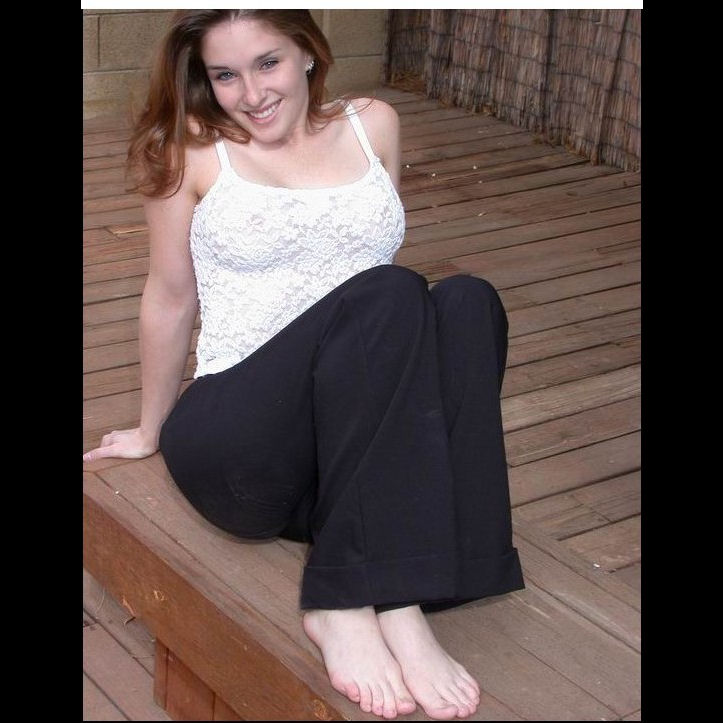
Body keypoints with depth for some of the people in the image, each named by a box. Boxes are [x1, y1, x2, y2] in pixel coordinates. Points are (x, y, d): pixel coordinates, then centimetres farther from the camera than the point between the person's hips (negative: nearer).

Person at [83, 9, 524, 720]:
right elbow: (171, 297, 10)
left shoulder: (373, 126, 12)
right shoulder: (194, 149, 2)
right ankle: (367, 602, -30)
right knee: (388, 296, -30)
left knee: (467, 302, -27)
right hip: (237, 445, -4)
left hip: (366, 443, 4)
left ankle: (345, 602, -29)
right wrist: (149, 431, 20)